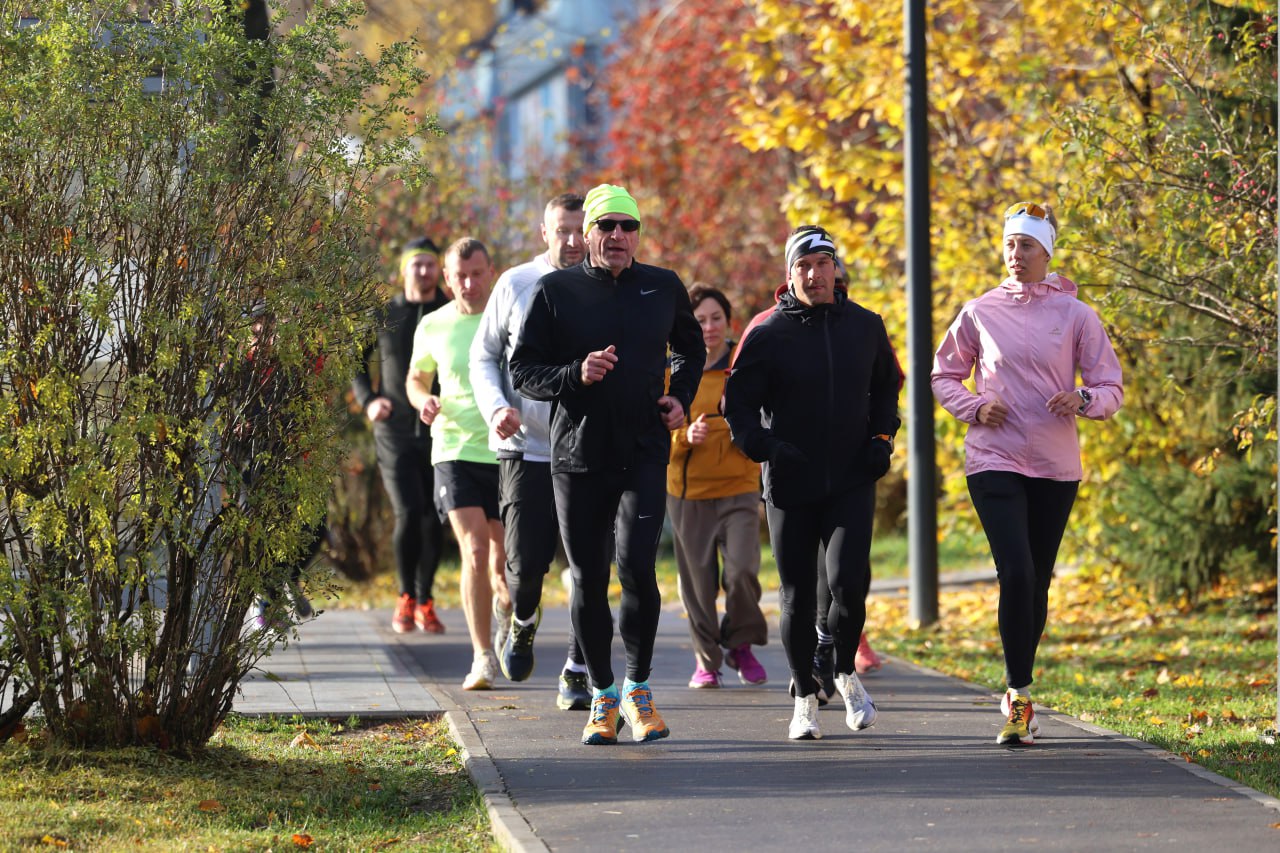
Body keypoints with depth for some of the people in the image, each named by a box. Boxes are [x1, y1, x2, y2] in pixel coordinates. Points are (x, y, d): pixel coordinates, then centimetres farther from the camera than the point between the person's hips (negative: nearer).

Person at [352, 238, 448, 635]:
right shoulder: (384, 315, 4)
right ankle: (406, 596, 4)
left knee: (434, 520, 2)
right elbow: (356, 359, 16)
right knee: (408, 514, -15)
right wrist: (367, 400, 0)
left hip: (440, 434, 1)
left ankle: (425, 602, 18)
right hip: (395, 433, -1)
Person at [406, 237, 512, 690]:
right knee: (474, 551, -15)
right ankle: (482, 657, -10)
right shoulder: (433, 327, 4)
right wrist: (424, 400, -3)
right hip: (455, 451, 0)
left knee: (503, 562, 6)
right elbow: (416, 378, 20)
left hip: (508, 452, 0)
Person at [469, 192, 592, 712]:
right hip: (527, 449, 0)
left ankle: (577, 674, 12)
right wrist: (496, 407, -8)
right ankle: (523, 621, 30)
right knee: (525, 565, -4)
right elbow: (483, 356, 10)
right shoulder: (515, 285, 3)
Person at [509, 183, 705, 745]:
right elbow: (524, 371, 1)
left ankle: (638, 689, 2)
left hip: (645, 453, 0)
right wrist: (575, 376, -16)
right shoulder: (556, 291, 2)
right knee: (588, 579, 4)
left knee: (637, 565, -16)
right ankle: (603, 696, 20)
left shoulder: (664, 288, 8)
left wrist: (681, 398, 9)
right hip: (577, 455, 0)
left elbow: (690, 348, 27)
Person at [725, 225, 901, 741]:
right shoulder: (767, 335, -3)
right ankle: (805, 699, 21)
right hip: (789, 486, 0)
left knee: (849, 581, -16)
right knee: (798, 597, 5)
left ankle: (845, 671, 10)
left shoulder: (865, 327, 6)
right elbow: (738, 403, -1)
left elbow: (885, 386, 21)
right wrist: (765, 445, -19)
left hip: (852, 481, 1)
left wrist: (882, 437, 6)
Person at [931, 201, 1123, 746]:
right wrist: (973, 407, -5)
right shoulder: (980, 313, 3)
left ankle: (1018, 691, 25)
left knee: (1038, 582, 9)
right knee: (1016, 574, -16)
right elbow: (944, 374, 14)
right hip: (994, 461, -1)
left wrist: (1082, 400, -19)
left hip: (1056, 465, 1)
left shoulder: (1075, 314, 1)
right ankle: (1019, 696, -10)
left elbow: (1112, 389, 3)